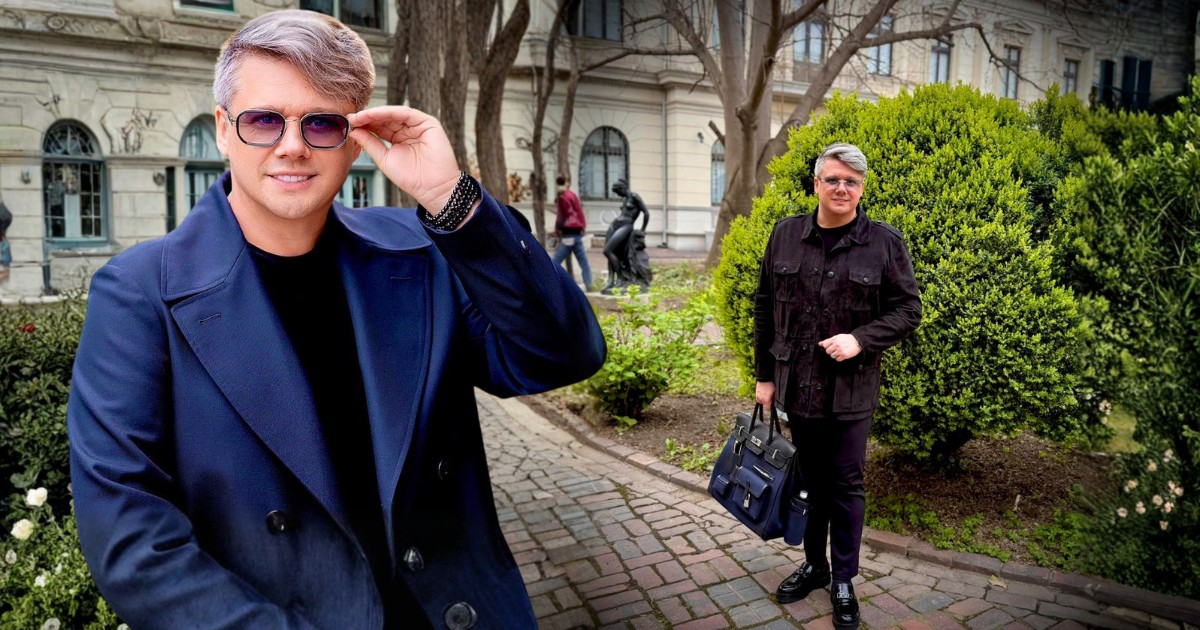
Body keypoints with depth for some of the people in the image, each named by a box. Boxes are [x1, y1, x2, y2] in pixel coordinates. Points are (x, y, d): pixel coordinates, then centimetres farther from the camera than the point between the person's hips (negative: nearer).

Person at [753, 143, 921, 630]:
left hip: (851, 391, -2)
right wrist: (765, 375, 7)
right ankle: (814, 564, 35)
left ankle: (844, 580, 26)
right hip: (796, 386, 3)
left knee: (846, 485, 9)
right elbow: (765, 307, 6)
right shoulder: (785, 235, 1)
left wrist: (861, 339, -18)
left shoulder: (884, 242, -6)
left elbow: (908, 310, -2)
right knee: (810, 479, 16)